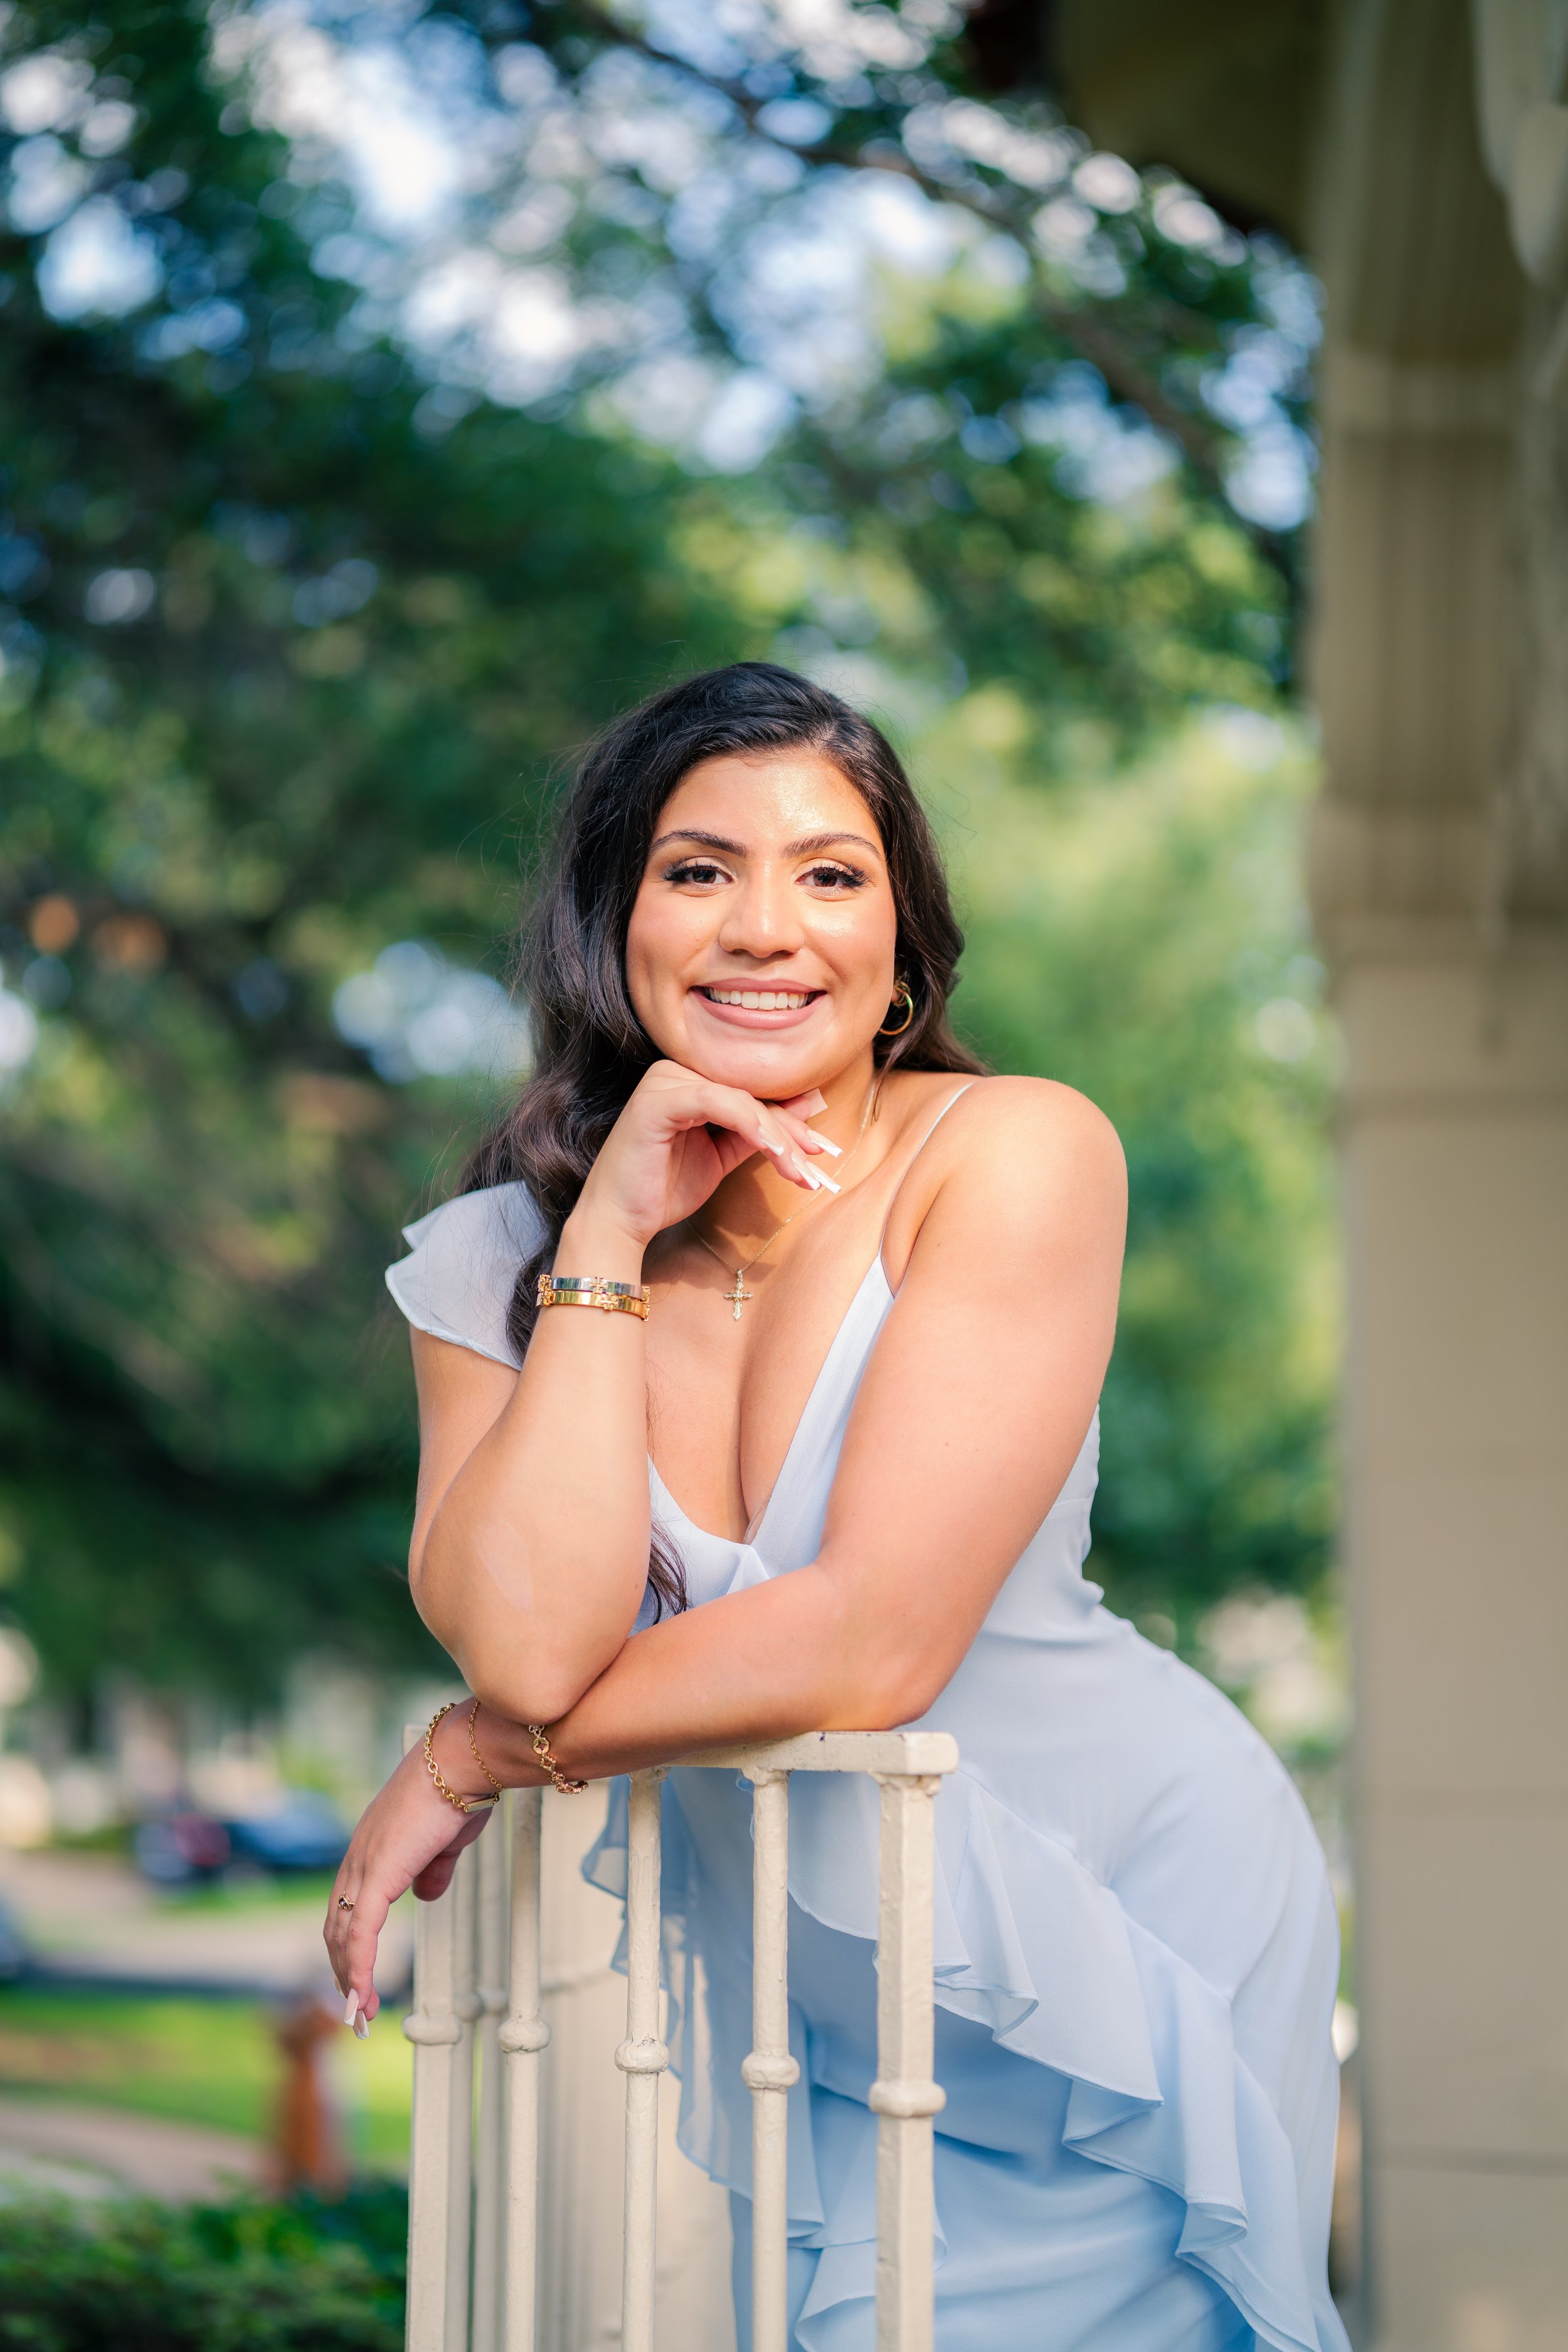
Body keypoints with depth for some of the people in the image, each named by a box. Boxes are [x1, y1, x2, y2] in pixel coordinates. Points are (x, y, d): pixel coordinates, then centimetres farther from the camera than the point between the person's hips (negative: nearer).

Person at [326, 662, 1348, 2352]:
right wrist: (610, 1242, -20)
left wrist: (473, 1762, -13)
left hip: (1117, 1893, -3)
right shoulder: (495, 1261, -4)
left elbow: (870, 1648, -23)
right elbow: (529, 1644, -21)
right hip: (810, 1967, 3)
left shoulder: (1017, 1156, -17)